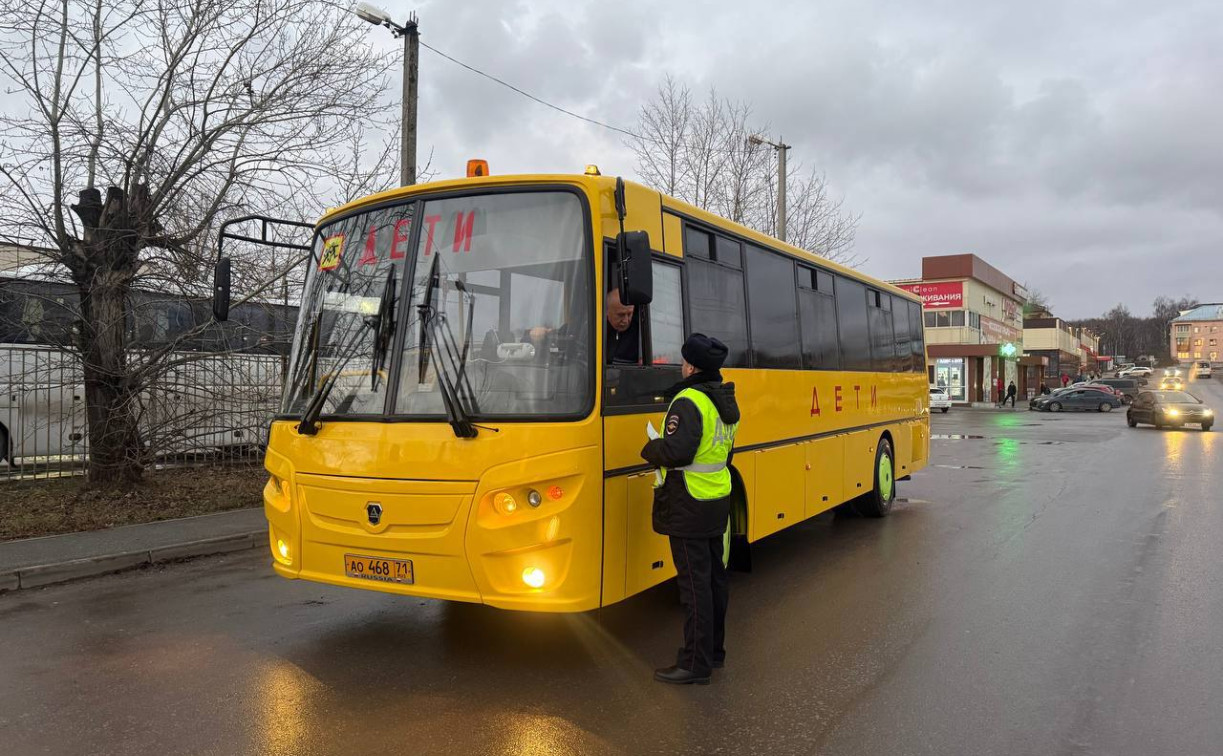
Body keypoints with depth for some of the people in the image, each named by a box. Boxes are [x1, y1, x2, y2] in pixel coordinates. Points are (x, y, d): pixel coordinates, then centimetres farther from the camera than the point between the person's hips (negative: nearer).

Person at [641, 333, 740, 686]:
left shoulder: (690, 402, -19)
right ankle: (714, 650, 28)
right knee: (715, 578, 16)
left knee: (694, 584, -3)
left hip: (689, 507, -9)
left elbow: (676, 451, -29)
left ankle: (695, 664, 5)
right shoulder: (726, 401, 10)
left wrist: (649, 449, -9)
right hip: (718, 501, 9)